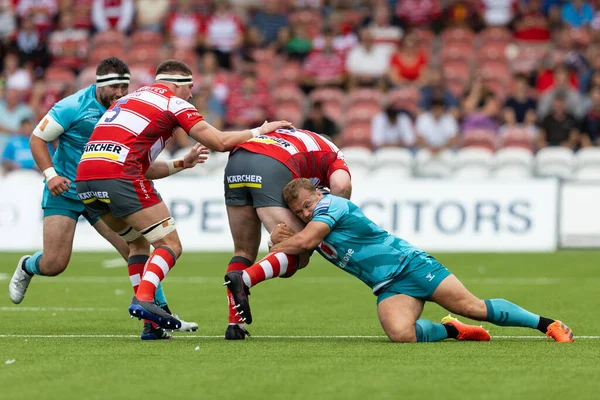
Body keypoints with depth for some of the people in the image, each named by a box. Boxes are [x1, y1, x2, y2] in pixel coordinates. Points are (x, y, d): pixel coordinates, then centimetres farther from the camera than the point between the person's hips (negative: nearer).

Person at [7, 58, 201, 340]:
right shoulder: (74, 107, -15)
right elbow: (37, 138, -9)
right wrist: (50, 174, -22)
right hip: (65, 191, -3)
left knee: (138, 243, -14)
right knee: (54, 264, -9)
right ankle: (27, 266, 30)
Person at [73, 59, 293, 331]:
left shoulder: (130, 99, 31)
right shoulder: (173, 103, 8)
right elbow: (220, 142, 4)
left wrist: (180, 164, 34)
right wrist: (261, 130, 17)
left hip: (84, 179, 8)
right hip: (119, 176, -8)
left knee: (138, 242, 24)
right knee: (170, 246, -1)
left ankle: (151, 324, 15)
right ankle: (143, 299, -27)